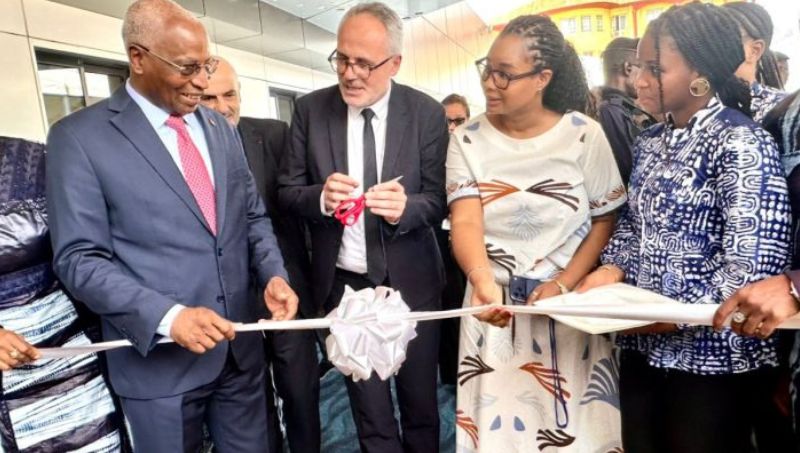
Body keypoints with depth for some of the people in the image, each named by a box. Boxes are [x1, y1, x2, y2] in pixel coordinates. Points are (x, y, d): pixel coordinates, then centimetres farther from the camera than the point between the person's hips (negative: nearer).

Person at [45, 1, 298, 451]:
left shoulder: (221, 129, 8)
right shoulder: (79, 137, -8)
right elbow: (80, 258, -12)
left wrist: (274, 275, -7)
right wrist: (167, 315, -24)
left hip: (240, 345, 5)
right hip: (159, 357, -4)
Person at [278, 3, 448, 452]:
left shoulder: (428, 113, -7)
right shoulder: (311, 109, -4)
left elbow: (439, 202, -7)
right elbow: (287, 190, -2)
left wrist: (405, 207, -30)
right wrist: (321, 197, -24)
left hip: (411, 281, 0)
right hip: (343, 283, 1)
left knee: (420, 402, 19)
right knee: (370, 411, 18)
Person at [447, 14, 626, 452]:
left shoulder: (584, 134, -6)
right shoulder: (467, 140, -5)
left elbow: (606, 220, -1)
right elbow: (465, 222, -15)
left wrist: (563, 285, -13)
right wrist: (483, 281, -34)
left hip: (570, 301, 0)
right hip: (496, 301, 1)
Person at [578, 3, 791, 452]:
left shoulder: (740, 143, -13)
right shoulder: (651, 142, 8)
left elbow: (751, 264, -19)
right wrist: (613, 268, -4)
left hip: (713, 356, -6)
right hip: (644, 347, 6)